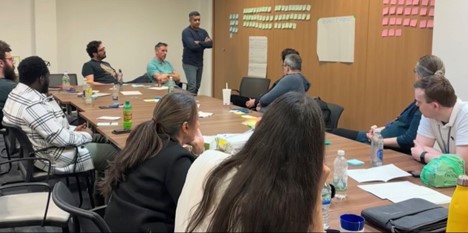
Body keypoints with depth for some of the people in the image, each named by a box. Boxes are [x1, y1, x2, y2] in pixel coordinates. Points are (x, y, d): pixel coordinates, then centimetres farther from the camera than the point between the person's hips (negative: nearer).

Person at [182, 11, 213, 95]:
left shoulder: (203, 32, 9)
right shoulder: (186, 32, -11)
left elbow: (210, 44, -4)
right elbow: (192, 46, -24)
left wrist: (199, 43, -17)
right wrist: (204, 43, -10)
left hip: (199, 63, 7)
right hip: (189, 64, -7)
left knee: (197, 87, 10)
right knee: (192, 86, -14)